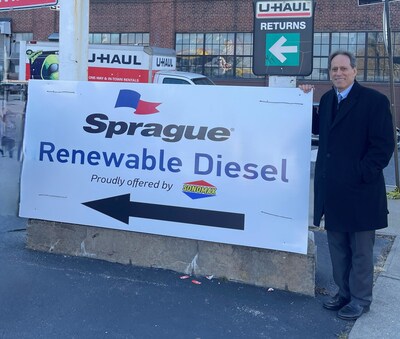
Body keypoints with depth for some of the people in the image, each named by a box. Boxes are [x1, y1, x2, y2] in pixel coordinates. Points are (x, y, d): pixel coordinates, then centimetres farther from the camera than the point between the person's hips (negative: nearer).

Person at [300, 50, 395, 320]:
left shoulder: (374, 101, -11)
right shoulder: (327, 99, 10)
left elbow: (384, 146, -14)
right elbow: (318, 128, 19)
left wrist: (361, 174, -17)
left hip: (359, 190, -6)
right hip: (332, 189, 7)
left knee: (361, 250, 7)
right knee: (338, 246, 17)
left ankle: (360, 300, 22)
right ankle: (344, 292, 33)